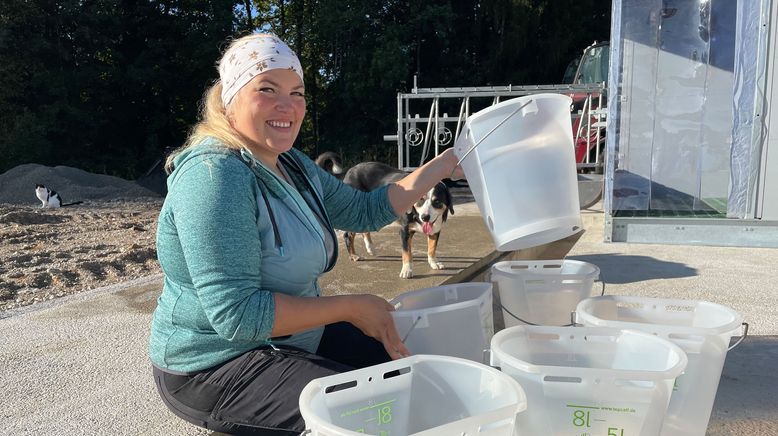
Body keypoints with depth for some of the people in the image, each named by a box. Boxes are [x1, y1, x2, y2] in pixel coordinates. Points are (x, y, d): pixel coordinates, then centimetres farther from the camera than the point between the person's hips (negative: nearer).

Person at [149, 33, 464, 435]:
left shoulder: (292, 164, 4)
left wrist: (446, 165, 4)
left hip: (289, 337, 9)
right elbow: (237, 314, -31)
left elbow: (365, 211, 8)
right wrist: (351, 308, -24)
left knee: (405, 366, 11)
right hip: (215, 367, -9)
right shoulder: (214, 175, -26)